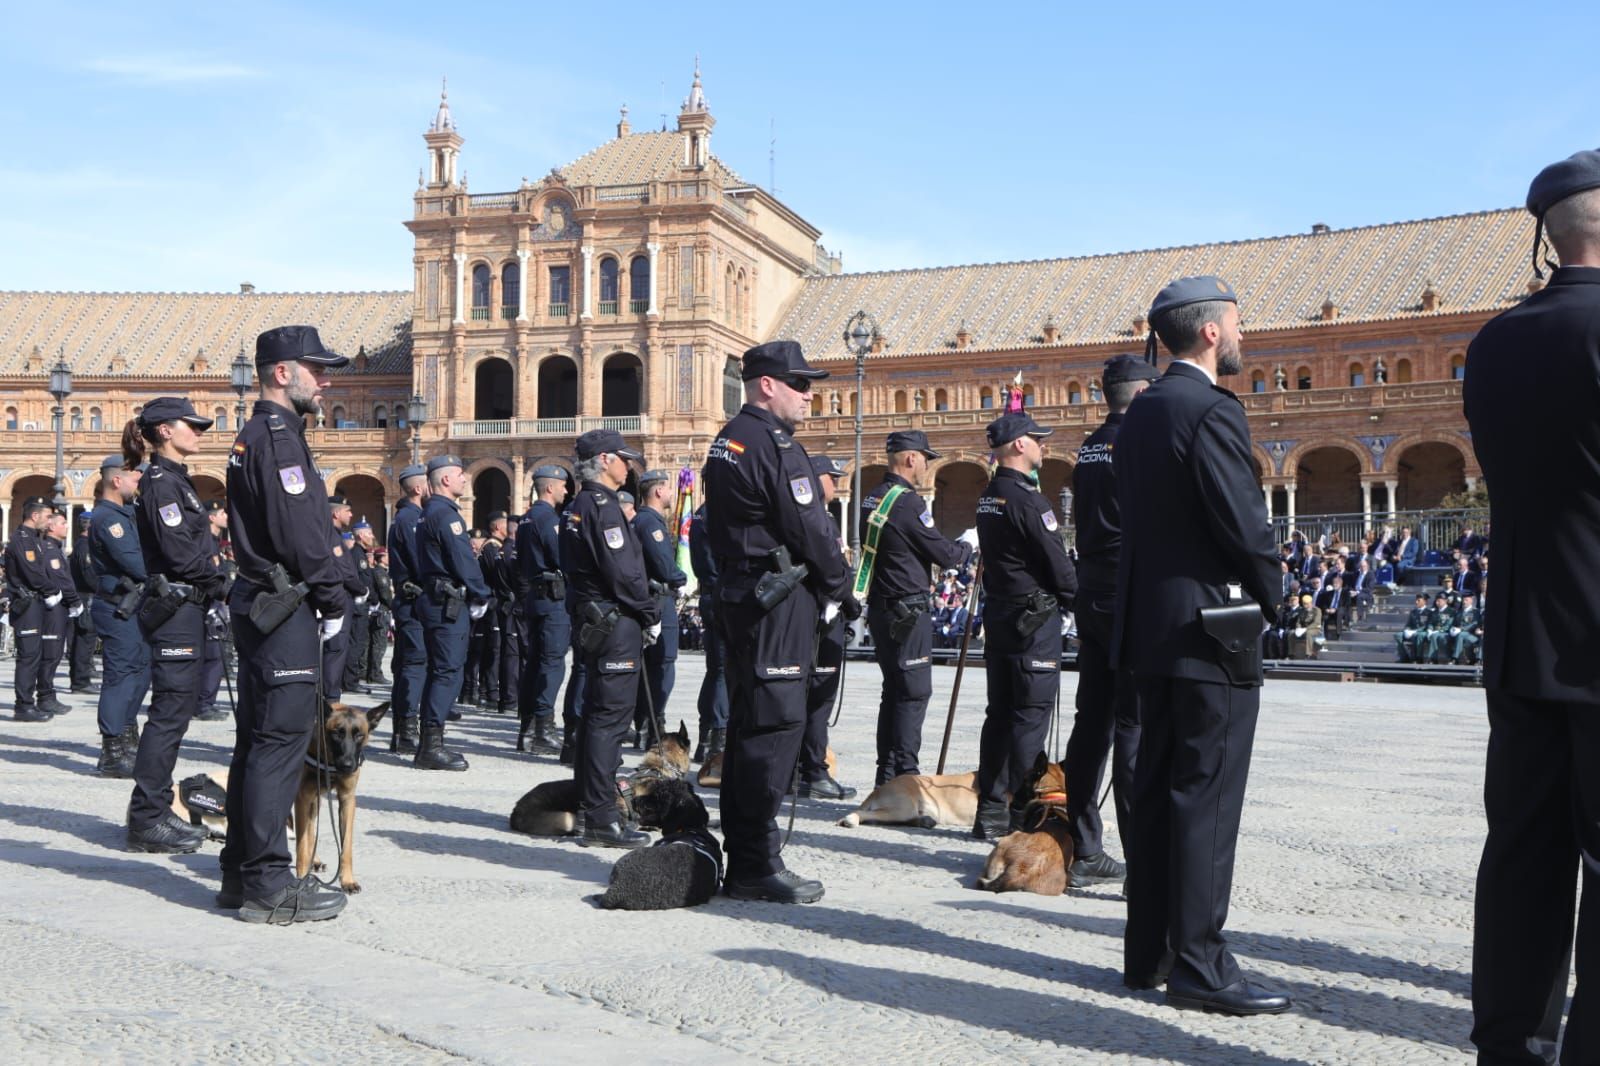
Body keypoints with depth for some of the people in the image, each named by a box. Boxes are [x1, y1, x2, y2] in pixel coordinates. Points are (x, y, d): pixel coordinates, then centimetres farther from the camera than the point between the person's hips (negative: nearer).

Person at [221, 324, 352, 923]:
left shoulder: (254, 436, 19)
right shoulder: (278, 437, -13)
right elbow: (301, 533, -20)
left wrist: (322, 597, 14)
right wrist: (334, 601, -10)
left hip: (260, 604, 11)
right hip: (284, 609, -11)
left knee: (257, 740, 14)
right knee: (281, 739, -7)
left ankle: (242, 872, 23)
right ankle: (268, 884, -2)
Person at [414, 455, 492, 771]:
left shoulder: (429, 514, 18)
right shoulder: (446, 514, -14)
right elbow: (463, 562, -18)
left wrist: (474, 595, 14)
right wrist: (482, 597, -5)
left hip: (434, 600, 11)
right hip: (450, 605, -11)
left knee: (438, 671, 13)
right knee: (448, 673, -9)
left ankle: (428, 745, 17)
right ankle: (432, 747, -9)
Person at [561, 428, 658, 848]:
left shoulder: (579, 506, 16)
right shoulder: (602, 506, -15)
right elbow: (623, 573, -21)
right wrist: (652, 614, -8)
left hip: (592, 620, 11)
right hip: (616, 624, -10)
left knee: (596, 713, 16)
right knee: (610, 715, -8)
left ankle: (586, 805, 25)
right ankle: (601, 821, -7)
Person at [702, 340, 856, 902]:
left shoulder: (726, 440, 17)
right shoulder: (773, 445, -14)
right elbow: (812, 529, -14)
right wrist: (842, 590, 0)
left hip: (736, 596, 10)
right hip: (778, 601, -10)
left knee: (746, 724, 13)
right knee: (776, 725, -7)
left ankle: (742, 862, 20)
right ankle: (756, 866, -4)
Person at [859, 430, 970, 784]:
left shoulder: (872, 500, 12)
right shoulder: (908, 502, -16)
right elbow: (944, 553, -12)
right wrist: (969, 548, 8)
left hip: (880, 608, 9)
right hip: (907, 611, -9)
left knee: (893, 689, 14)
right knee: (914, 691, -5)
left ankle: (887, 773, 17)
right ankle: (904, 773, -5)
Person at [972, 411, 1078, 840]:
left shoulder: (988, 497, 12)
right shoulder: (1027, 498, -16)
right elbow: (1057, 562, -15)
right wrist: (1074, 597, 3)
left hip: (998, 612, 9)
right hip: (1034, 617, -9)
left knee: (1000, 712, 11)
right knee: (1032, 714, -4)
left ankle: (990, 809, 15)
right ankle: (1022, 813, -1)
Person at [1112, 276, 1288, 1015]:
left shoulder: (1141, 413, 13)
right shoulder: (1211, 409, -15)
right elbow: (1245, 521, -19)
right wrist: (1267, 596, -1)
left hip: (1152, 624, 9)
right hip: (1211, 629, -9)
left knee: (1157, 788, 12)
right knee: (1206, 795, -4)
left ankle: (1148, 951, 19)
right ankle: (1198, 964, 1)